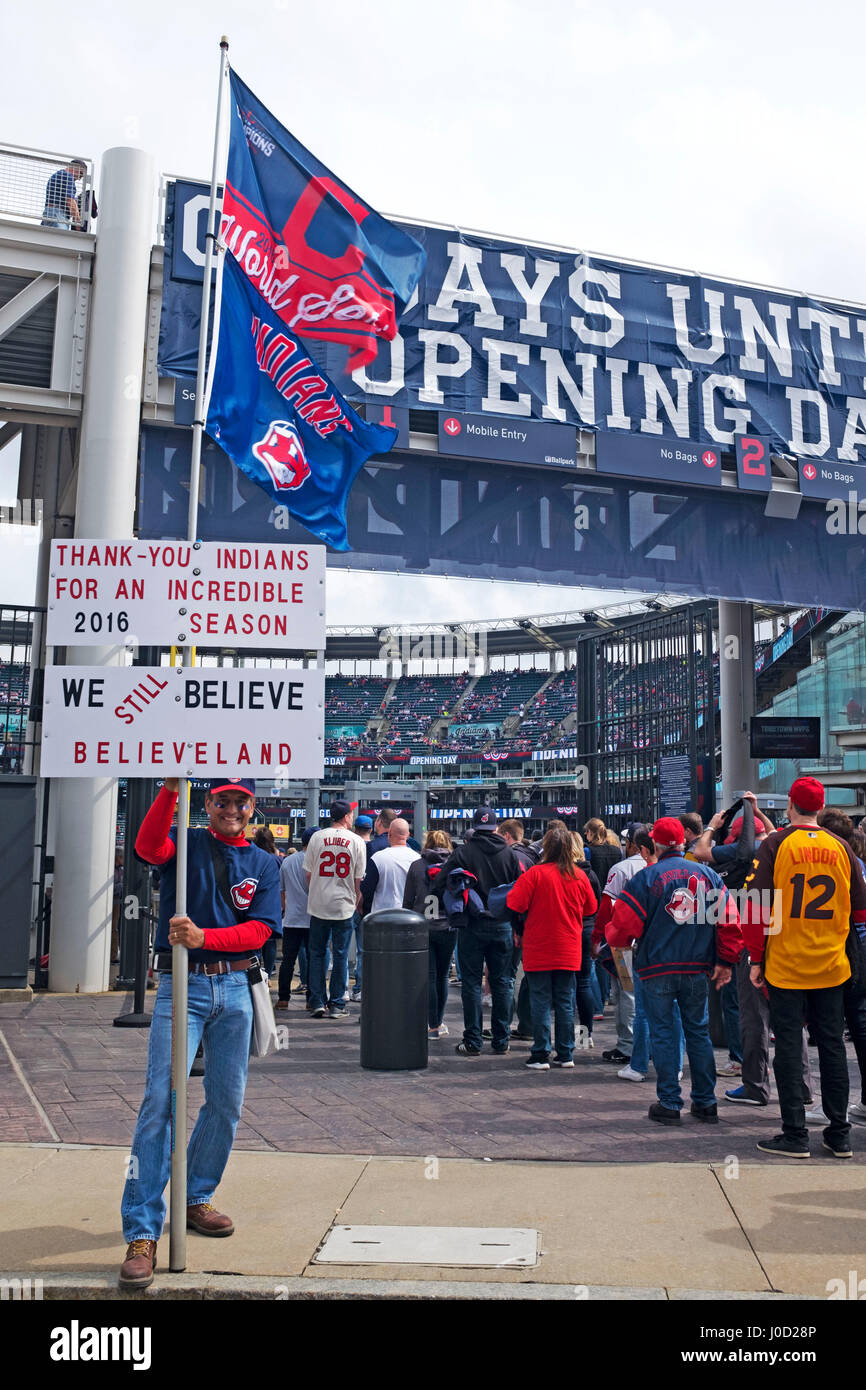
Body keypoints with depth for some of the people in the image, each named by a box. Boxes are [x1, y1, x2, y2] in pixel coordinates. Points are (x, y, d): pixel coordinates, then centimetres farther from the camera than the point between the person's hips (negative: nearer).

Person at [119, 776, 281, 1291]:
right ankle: (142, 1233, -8)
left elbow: (258, 929, -4)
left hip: (235, 987, 4)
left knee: (227, 1102, 12)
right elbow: (149, 846, -21)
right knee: (161, 1099, -11)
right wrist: (171, 788, -32)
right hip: (182, 983, -3)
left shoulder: (264, 864, 10)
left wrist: (203, 937, -19)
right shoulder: (186, 843, 3)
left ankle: (197, 1199, 32)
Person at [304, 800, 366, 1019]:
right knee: (340, 955, 6)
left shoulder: (317, 837, 0)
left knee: (317, 953, 10)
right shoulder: (357, 841, -3)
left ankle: (317, 1003, 10)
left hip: (318, 904, 1)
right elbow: (358, 878, 0)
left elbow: (308, 874, 4)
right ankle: (336, 1004, 9)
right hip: (344, 906, -1)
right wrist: (356, 901, 14)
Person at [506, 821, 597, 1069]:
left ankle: (541, 1055, 4)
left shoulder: (535, 873, -13)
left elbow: (515, 904, -14)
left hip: (539, 949, -3)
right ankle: (565, 1054, 14)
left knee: (541, 1002, 3)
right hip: (569, 950, 3)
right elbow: (591, 908, 11)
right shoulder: (579, 876, -1)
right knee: (565, 1002, 10)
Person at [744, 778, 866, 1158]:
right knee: (832, 1046, 12)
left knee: (788, 1048, 3)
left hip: (785, 966, -3)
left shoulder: (775, 845, -8)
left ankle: (795, 1135, 5)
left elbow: (757, 906, -10)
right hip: (832, 967, 3)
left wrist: (756, 959, -4)